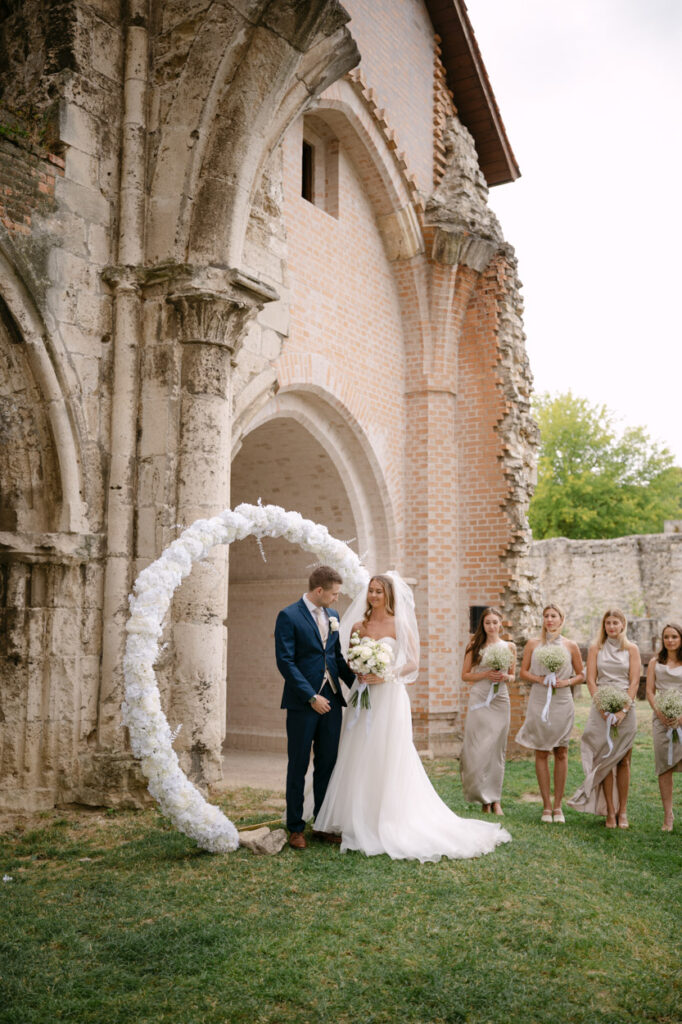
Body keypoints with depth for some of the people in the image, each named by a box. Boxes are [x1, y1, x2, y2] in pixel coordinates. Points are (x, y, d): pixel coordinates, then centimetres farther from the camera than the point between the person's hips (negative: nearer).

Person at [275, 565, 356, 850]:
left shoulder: (333, 615, 12)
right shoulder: (289, 616, -9)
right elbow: (285, 661, -13)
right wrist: (312, 697, -17)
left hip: (331, 700, 6)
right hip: (303, 703, -6)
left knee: (328, 765, 10)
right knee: (298, 767, 4)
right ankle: (295, 828, 15)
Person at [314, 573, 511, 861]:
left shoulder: (399, 625, -2)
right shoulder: (358, 626, 9)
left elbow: (413, 663, -3)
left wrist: (388, 675, -16)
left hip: (389, 697, -4)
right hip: (362, 698, 4)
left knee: (388, 758, -4)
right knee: (359, 759, 4)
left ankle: (389, 822, 6)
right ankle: (360, 821, 14)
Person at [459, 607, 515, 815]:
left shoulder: (509, 647, 9)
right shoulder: (475, 646, 4)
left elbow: (513, 676, 17)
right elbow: (465, 675, 4)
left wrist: (505, 677, -5)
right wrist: (485, 675, -11)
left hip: (500, 701, 2)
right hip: (479, 701, -1)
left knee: (496, 750, 2)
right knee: (477, 749, -5)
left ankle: (495, 799, 10)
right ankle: (484, 798, 8)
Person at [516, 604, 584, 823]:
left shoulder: (570, 646, 4)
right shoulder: (533, 644, 5)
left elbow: (581, 674, 10)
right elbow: (523, 672, 8)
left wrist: (567, 682, -9)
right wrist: (538, 679, -10)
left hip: (562, 702, 0)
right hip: (539, 702, 0)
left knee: (561, 753, 3)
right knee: (541, 753, 2)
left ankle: (558, 805, 12)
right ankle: (547, 805, 10)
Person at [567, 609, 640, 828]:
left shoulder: (631, 649, 6)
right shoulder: (595, 649, 8)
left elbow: (634, 681, 1)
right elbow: (591, 680, 2)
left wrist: (623, 709, -10)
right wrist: (603, 708, -9)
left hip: (625, 708, 0)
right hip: (601, 708, 0)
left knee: (623, 761, 2)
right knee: (604, 760, -2)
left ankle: (623, 811, 10)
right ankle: (610, 811, 4)